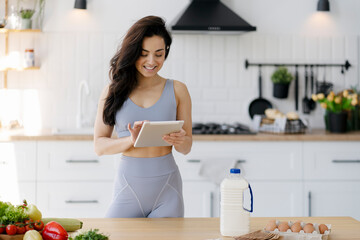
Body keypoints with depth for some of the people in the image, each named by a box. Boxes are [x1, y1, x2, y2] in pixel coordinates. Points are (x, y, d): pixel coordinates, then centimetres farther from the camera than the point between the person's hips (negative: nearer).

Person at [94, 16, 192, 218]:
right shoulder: (113, 91, 2)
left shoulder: (177, 90, 3)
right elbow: (100, 145, 0)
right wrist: (131, 140, -17)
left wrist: (180, 141, -16)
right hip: (128, 188, 0)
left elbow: (187, 147, 7)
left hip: (167, 189, 1)